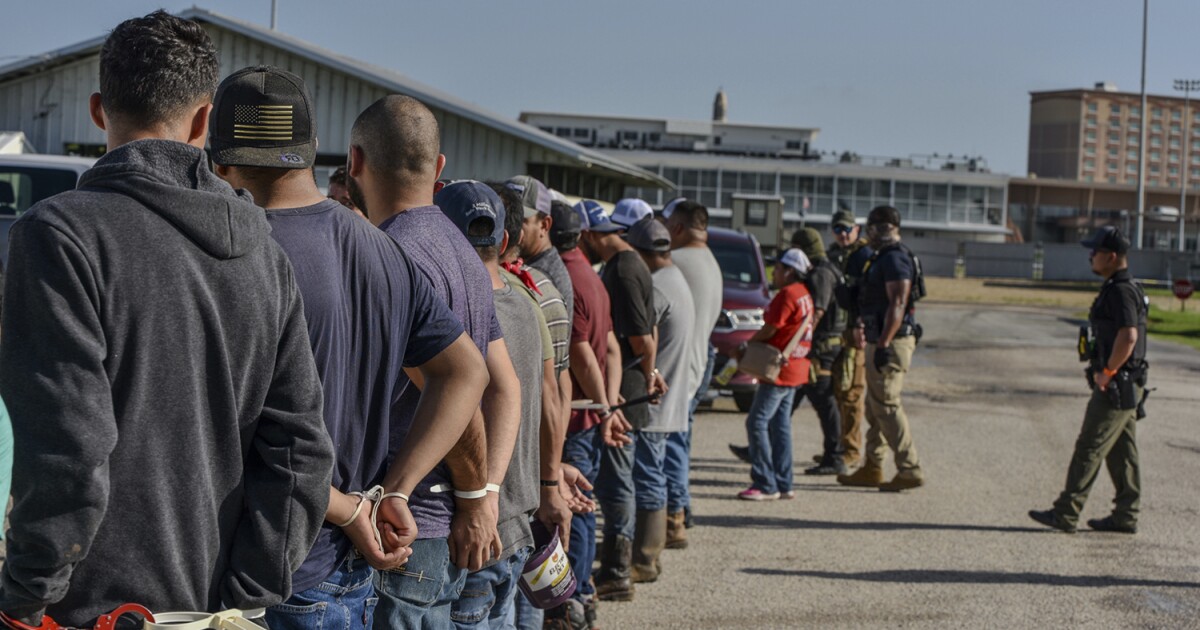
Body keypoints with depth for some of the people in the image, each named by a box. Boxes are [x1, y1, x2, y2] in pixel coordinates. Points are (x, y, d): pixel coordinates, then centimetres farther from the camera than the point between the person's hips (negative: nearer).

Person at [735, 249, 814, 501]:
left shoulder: (787, 294, -15)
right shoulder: (804, 294, 14)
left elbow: (770, 330, -15)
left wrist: (745, 347, 2)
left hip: (780, 369, -10)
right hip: (796, 369, 10)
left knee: (757, 422, -7)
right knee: (780, 423, 13)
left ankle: (765, 485, -7)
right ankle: (783, 484, 15)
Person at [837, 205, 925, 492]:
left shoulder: (894, 259, -16)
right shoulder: (884, 258, 18)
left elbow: (897, 304, -24)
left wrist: (883, 344, -26)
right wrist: (861, 326, 28)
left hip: (891, 343, -11)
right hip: (882, 342, 11)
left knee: (886, 406, -9)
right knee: (875, 407, 14)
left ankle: (910, 470, -6)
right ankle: (872, 469, 20)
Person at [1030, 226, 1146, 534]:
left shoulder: (1121, 291, -18)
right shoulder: (1120, 288, 15)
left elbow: (1128, 336, -29)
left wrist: (1107, 372, -21)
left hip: (1116, 386, -10)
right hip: (1124, 387, 10)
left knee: (1089, 448, -6)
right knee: (1122, 452, 12)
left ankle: (1066, 513, -3)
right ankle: (1126, 516, 17)